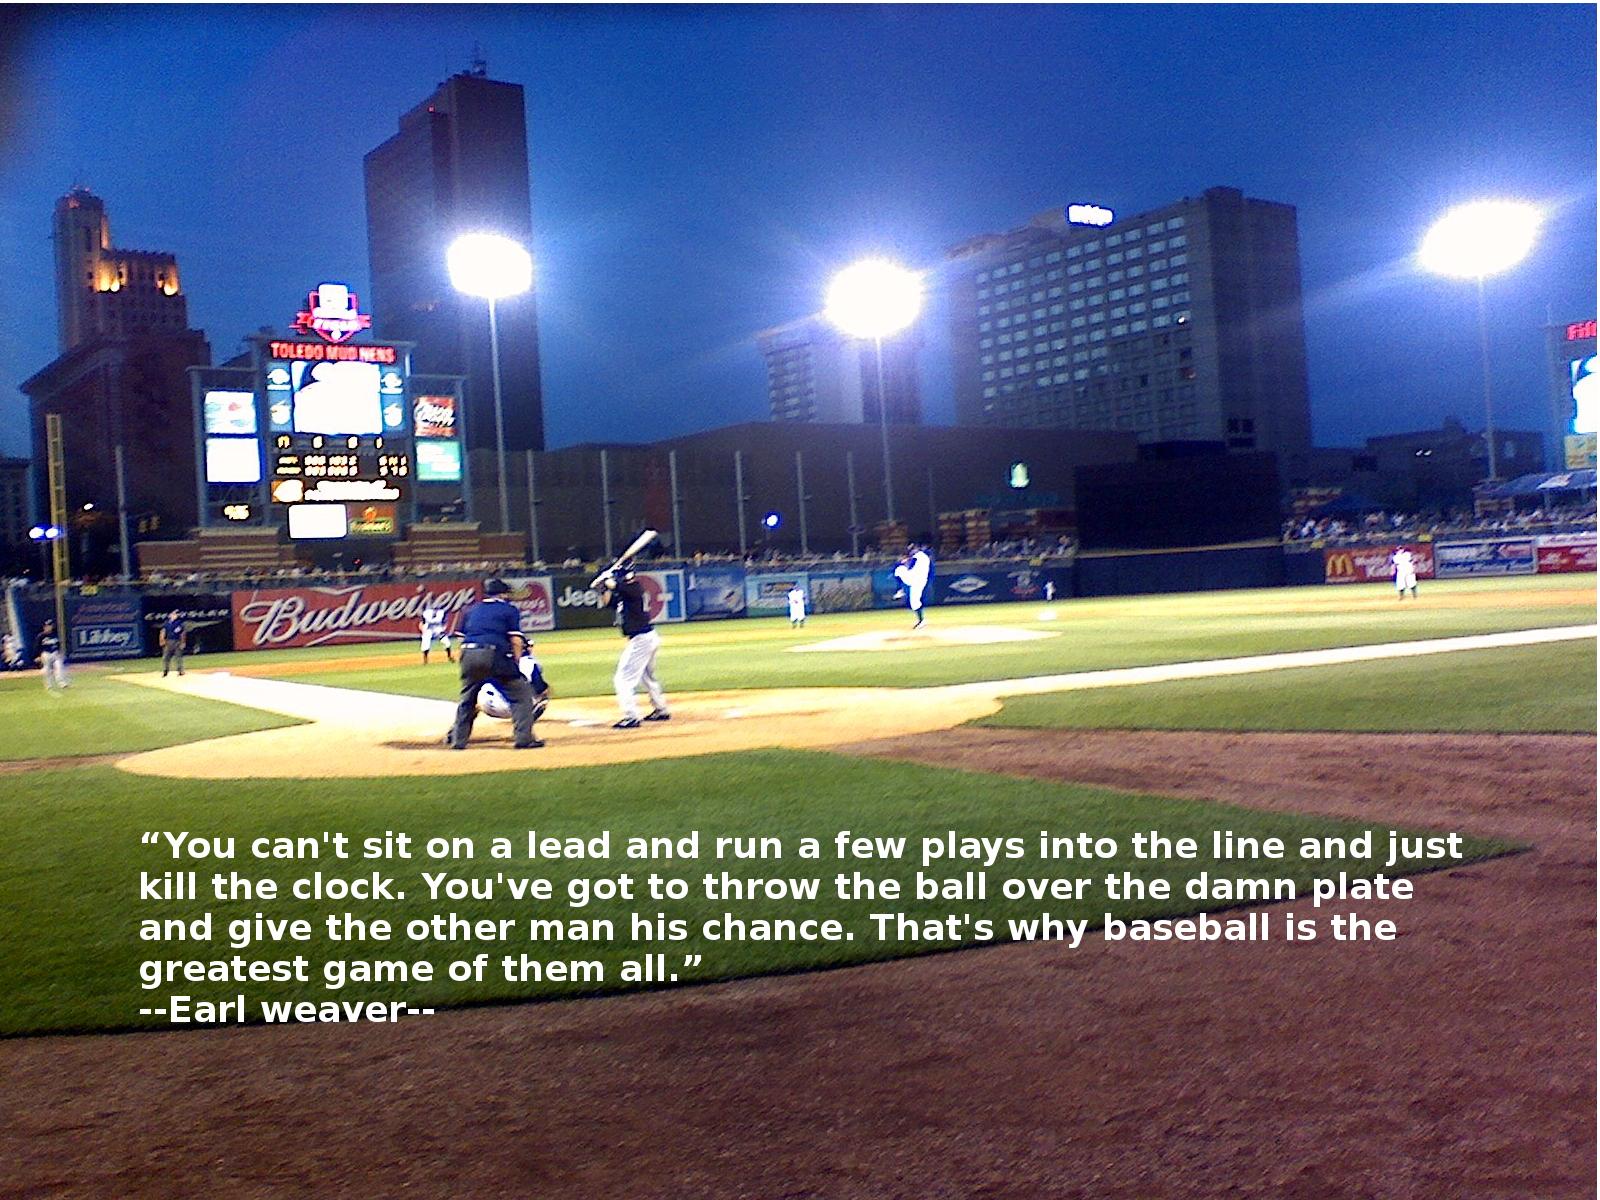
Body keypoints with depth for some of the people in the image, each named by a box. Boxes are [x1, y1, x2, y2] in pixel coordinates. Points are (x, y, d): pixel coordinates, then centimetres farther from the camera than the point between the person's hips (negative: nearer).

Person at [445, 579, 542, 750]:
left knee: (467, 698, 22)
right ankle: (523, 738, -4)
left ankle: (457, 739, 24)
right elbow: (516, 641, 1)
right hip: (494, 654, -5)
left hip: (468, 654, 5)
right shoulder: (510, 609, 10)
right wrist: (516, 665, 7)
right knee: (521, 694, 4)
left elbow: (461, 638, 18)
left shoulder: (470, 610, 23)